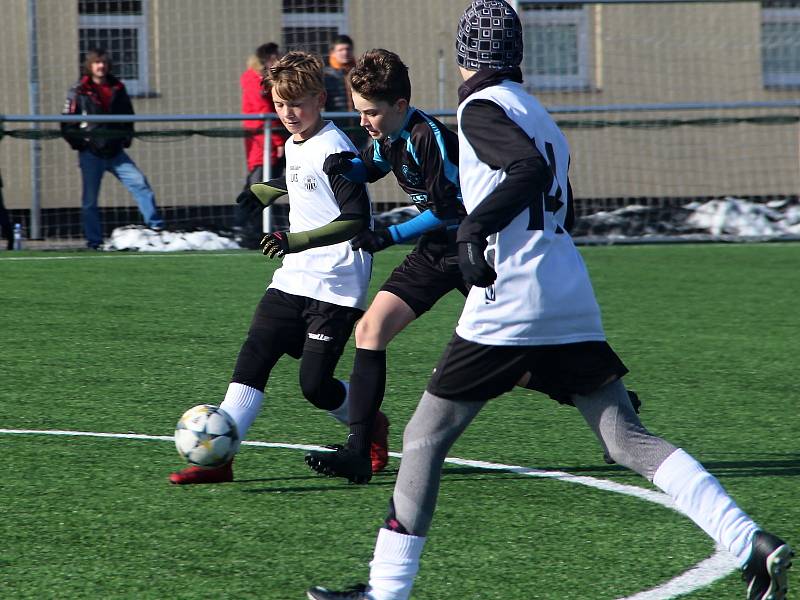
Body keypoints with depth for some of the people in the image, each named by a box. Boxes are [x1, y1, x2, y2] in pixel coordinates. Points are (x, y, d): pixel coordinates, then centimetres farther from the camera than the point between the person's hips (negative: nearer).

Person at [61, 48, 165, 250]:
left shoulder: (117, 89, 9)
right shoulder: (79, 92, -3)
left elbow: (128, 117, 21)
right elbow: (67, 124, -2)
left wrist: (126, 138, 8)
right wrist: (80, 143, -9)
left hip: (115, 152, 3)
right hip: (91, 155, -3)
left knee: (139, 183, -10)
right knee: (90, 199, 0)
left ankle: (155, 225, -5)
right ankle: (94, 241, 6)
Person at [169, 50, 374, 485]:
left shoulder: (334, 151, -16)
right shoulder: (294, 145, 12)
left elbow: (356, 220, -23)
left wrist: (295, 240, -31)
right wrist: (264, 191, 27)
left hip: (336, 286, -8)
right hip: (293, 279, 8)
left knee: (315, 384, -8)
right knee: (252, 359, -5)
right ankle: (218, 457, -8)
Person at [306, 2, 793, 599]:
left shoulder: (481, 107, -5)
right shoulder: (538, 113, 20)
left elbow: (532, 169, -22)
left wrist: (476, 225, -19)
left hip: (509, 305, -7)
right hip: (573, 302, 7)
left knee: (424, 439, 4)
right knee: (630, 440, 2)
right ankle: (754, 544, -13)